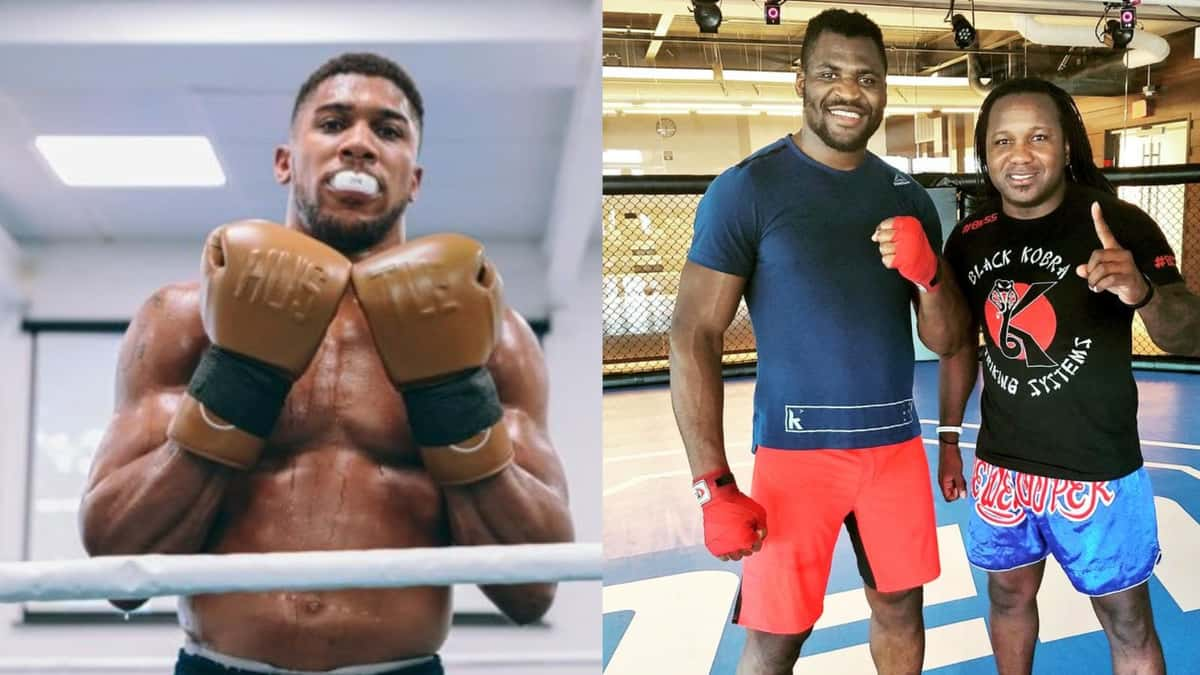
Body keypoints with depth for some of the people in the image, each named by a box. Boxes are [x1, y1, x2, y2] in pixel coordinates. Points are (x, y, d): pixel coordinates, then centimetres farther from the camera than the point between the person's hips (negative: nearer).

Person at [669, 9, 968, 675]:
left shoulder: (908, 195, 7)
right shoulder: (746, 188, -9)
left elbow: (947, 340, 8)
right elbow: (692, 336, -12)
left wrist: (928, 273, -14)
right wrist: (714, 486, -17)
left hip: (896, 444, 5)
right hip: (797, 449, -5)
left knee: (900, 610, 15)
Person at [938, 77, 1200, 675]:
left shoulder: (1121, 225, -14)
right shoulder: (970, 238, -1)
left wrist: (1143, 290, -42)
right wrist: (948, 438, 13)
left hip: (1098, 471, -4)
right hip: (1001, 465, 4)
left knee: (1126, 621, 8)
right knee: (1009, 594, 19)